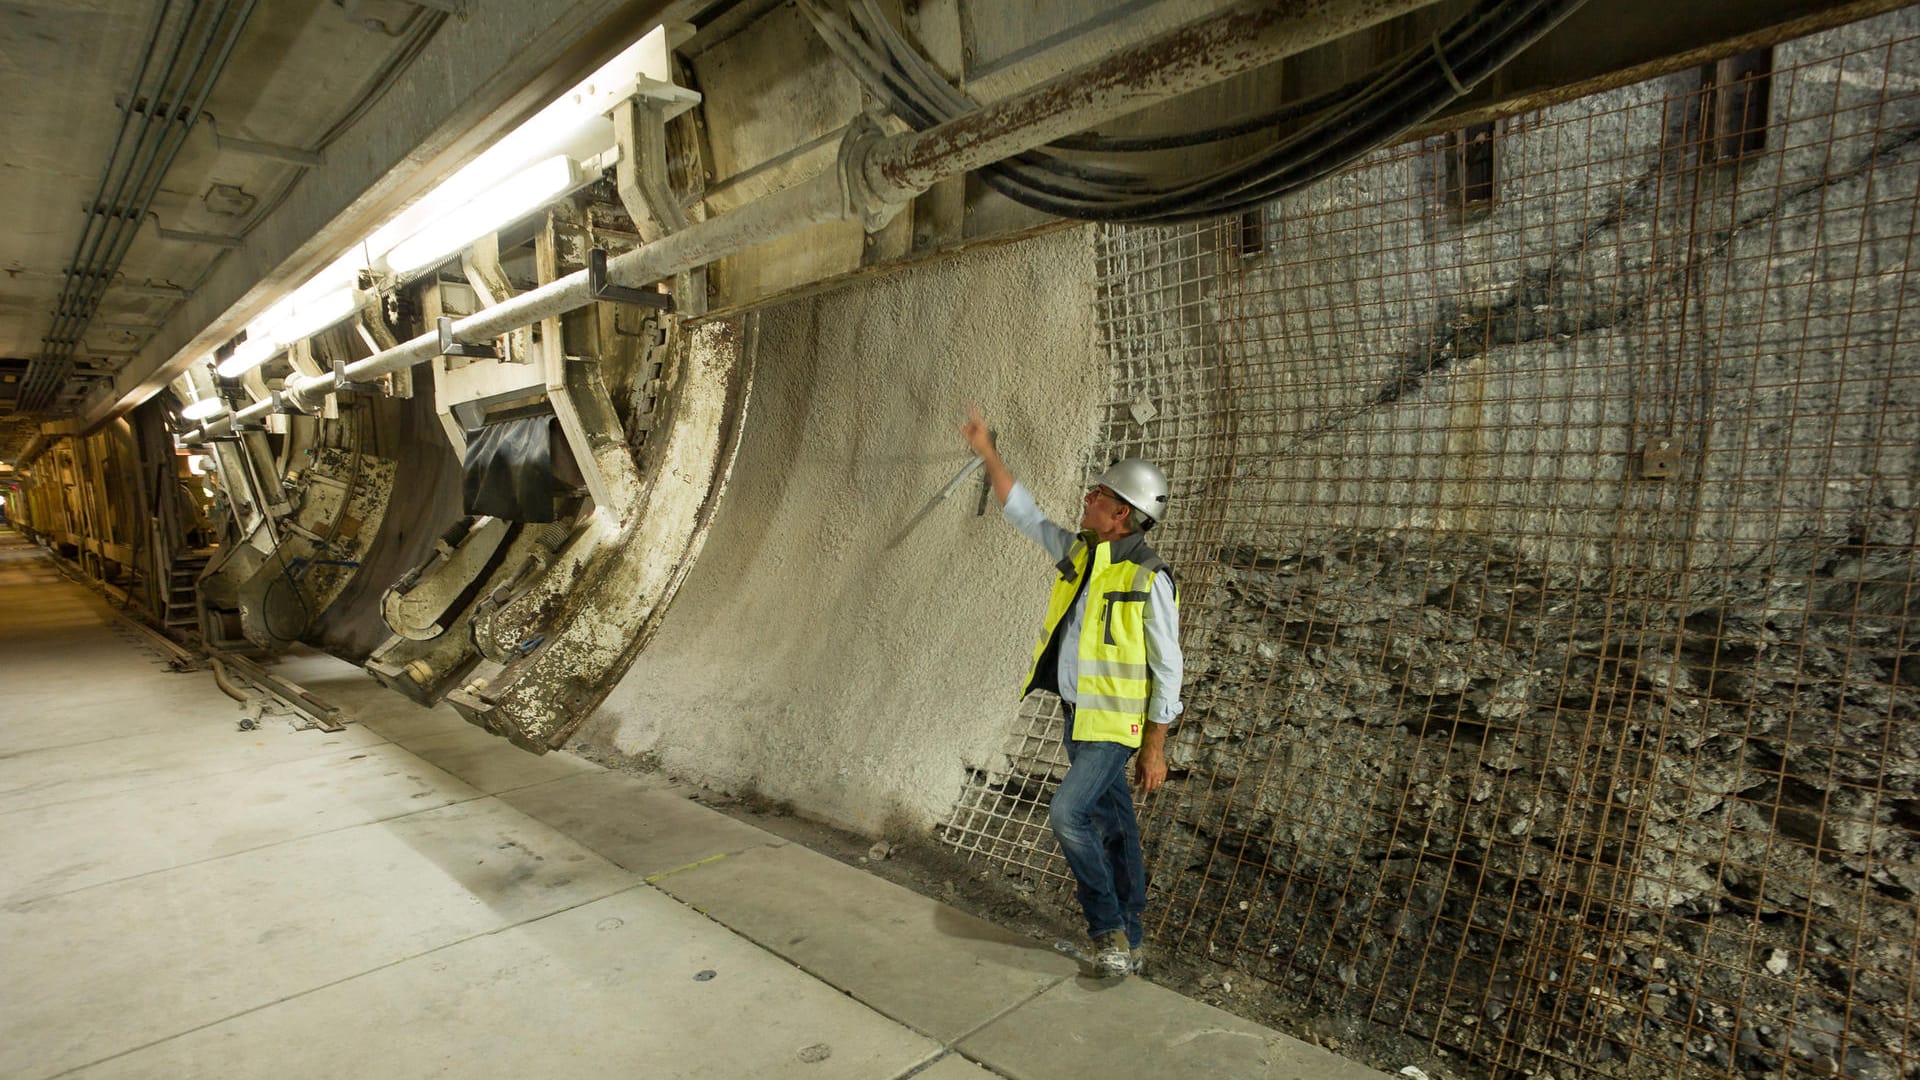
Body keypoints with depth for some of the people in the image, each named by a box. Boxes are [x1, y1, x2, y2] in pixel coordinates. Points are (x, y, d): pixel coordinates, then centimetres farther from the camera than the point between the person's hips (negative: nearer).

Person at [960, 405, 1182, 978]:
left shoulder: (1149, 579, -18)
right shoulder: (1077, 551, 2)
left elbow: (1167, 669, -14)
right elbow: (1023, 512, 12)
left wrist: (1154, 749, -12)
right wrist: (987, 452, 10)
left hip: (1114, 723, -7)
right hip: (1076, 714, 7)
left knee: (1068, 812, -16)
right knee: (1114, 825, 14)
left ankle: (1109, 929, 3)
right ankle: (1126, 941, 27)